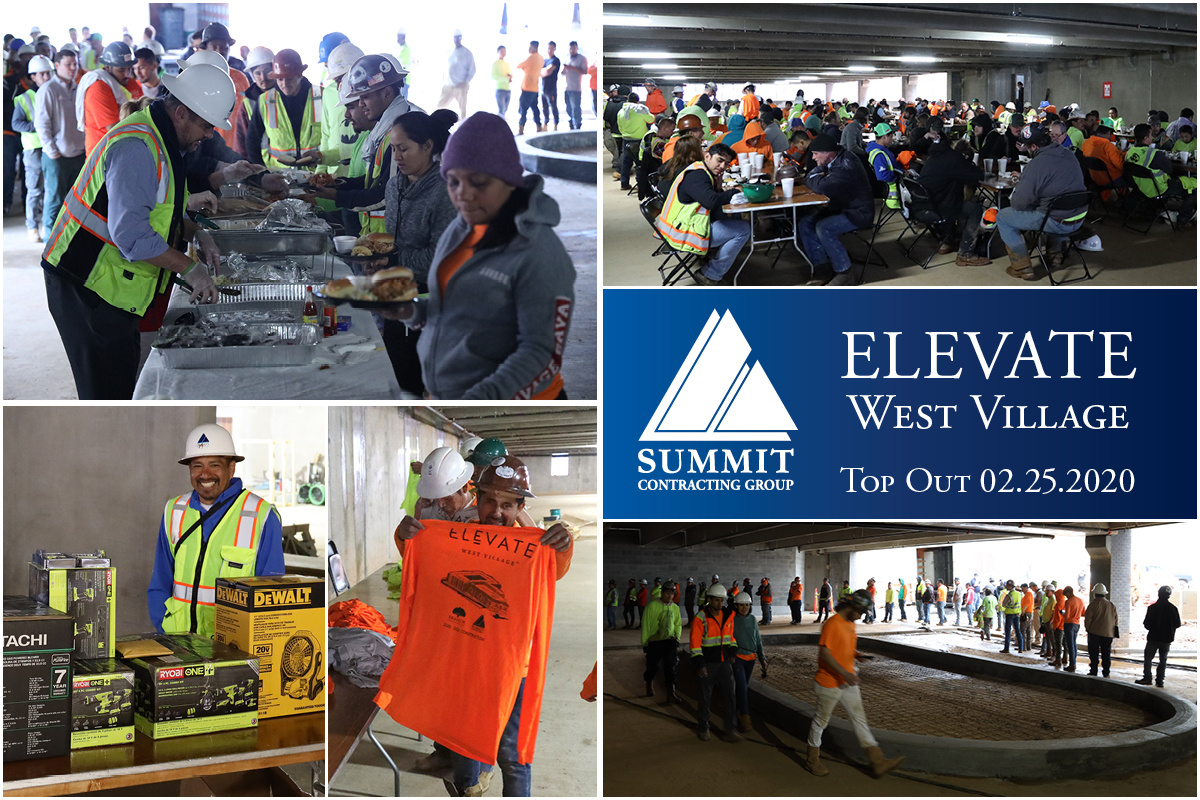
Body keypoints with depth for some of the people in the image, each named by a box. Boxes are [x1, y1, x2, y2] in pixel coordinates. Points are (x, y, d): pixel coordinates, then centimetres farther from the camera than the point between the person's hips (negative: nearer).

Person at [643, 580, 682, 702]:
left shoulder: (675, 608, 5)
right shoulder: (652, 606, -10)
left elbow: (678, 624, 17)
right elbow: (645, 624, -7)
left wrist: (677, 638, 4)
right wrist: (644, 642, -7)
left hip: (669, 641, 3)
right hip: (654, 641, -3)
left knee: (670, 667, -7)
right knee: (652, 666, 10)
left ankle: (671, 693, -7)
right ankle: (649, 687, 37)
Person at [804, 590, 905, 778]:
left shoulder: (850, 623, 9)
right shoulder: (832, 624, -21)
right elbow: (824, 653, -24)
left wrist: (855, 654, 1)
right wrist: (845, 673, -29)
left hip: (848, 683, 9)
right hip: (830, 683, -9)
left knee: (859, 719, 7)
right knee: (821, 720, 7)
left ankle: (878, 762, 7)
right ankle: (812, 760, 22)